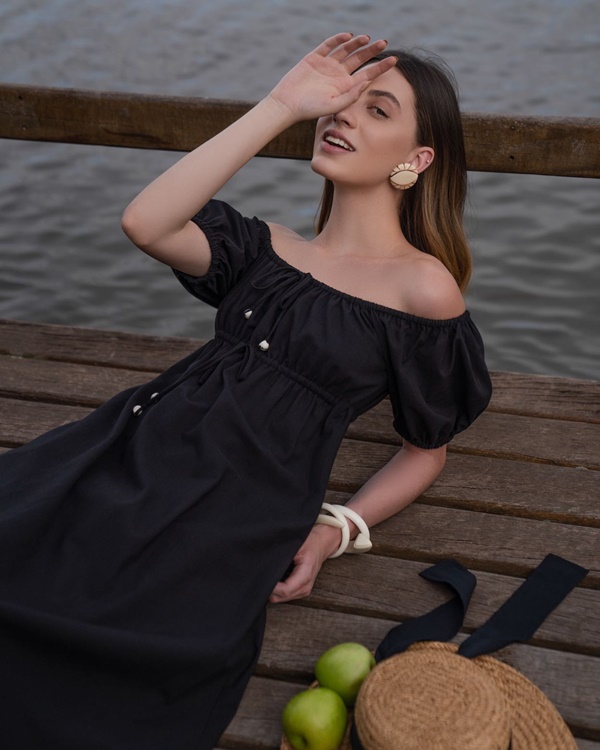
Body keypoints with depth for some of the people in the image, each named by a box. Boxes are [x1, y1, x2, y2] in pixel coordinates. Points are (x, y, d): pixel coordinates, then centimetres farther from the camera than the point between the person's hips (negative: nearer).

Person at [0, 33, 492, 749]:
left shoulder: (423, 287, 2)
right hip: (136, 442, 5)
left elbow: (425, 450, 11)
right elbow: (145, 224, -4)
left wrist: (336, 530, -5)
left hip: (237, 504, -5)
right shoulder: (268, 246, 15)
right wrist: (281, 105, 0)